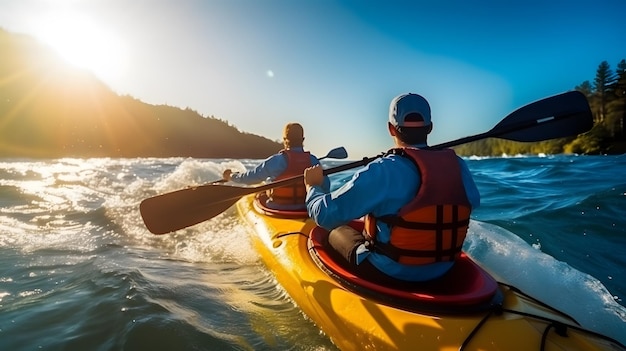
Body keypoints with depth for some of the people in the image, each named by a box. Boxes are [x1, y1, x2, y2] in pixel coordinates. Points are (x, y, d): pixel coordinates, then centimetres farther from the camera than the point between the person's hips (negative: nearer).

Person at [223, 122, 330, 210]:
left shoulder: (277, 160, -17)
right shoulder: (313, 160, -7)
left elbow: (251, 177, -11)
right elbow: (326, 186, -2)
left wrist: (231, 176, 7)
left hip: (278, 210, -4)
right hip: (305, 210, 5)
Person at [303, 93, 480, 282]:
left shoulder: (382, 171, -26)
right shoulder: (458, 165, -9)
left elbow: (325, 214, -23)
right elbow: (474, 200, 13)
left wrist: (313, 185, -4)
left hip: (391, 272, -5)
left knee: (336, 232, 18)